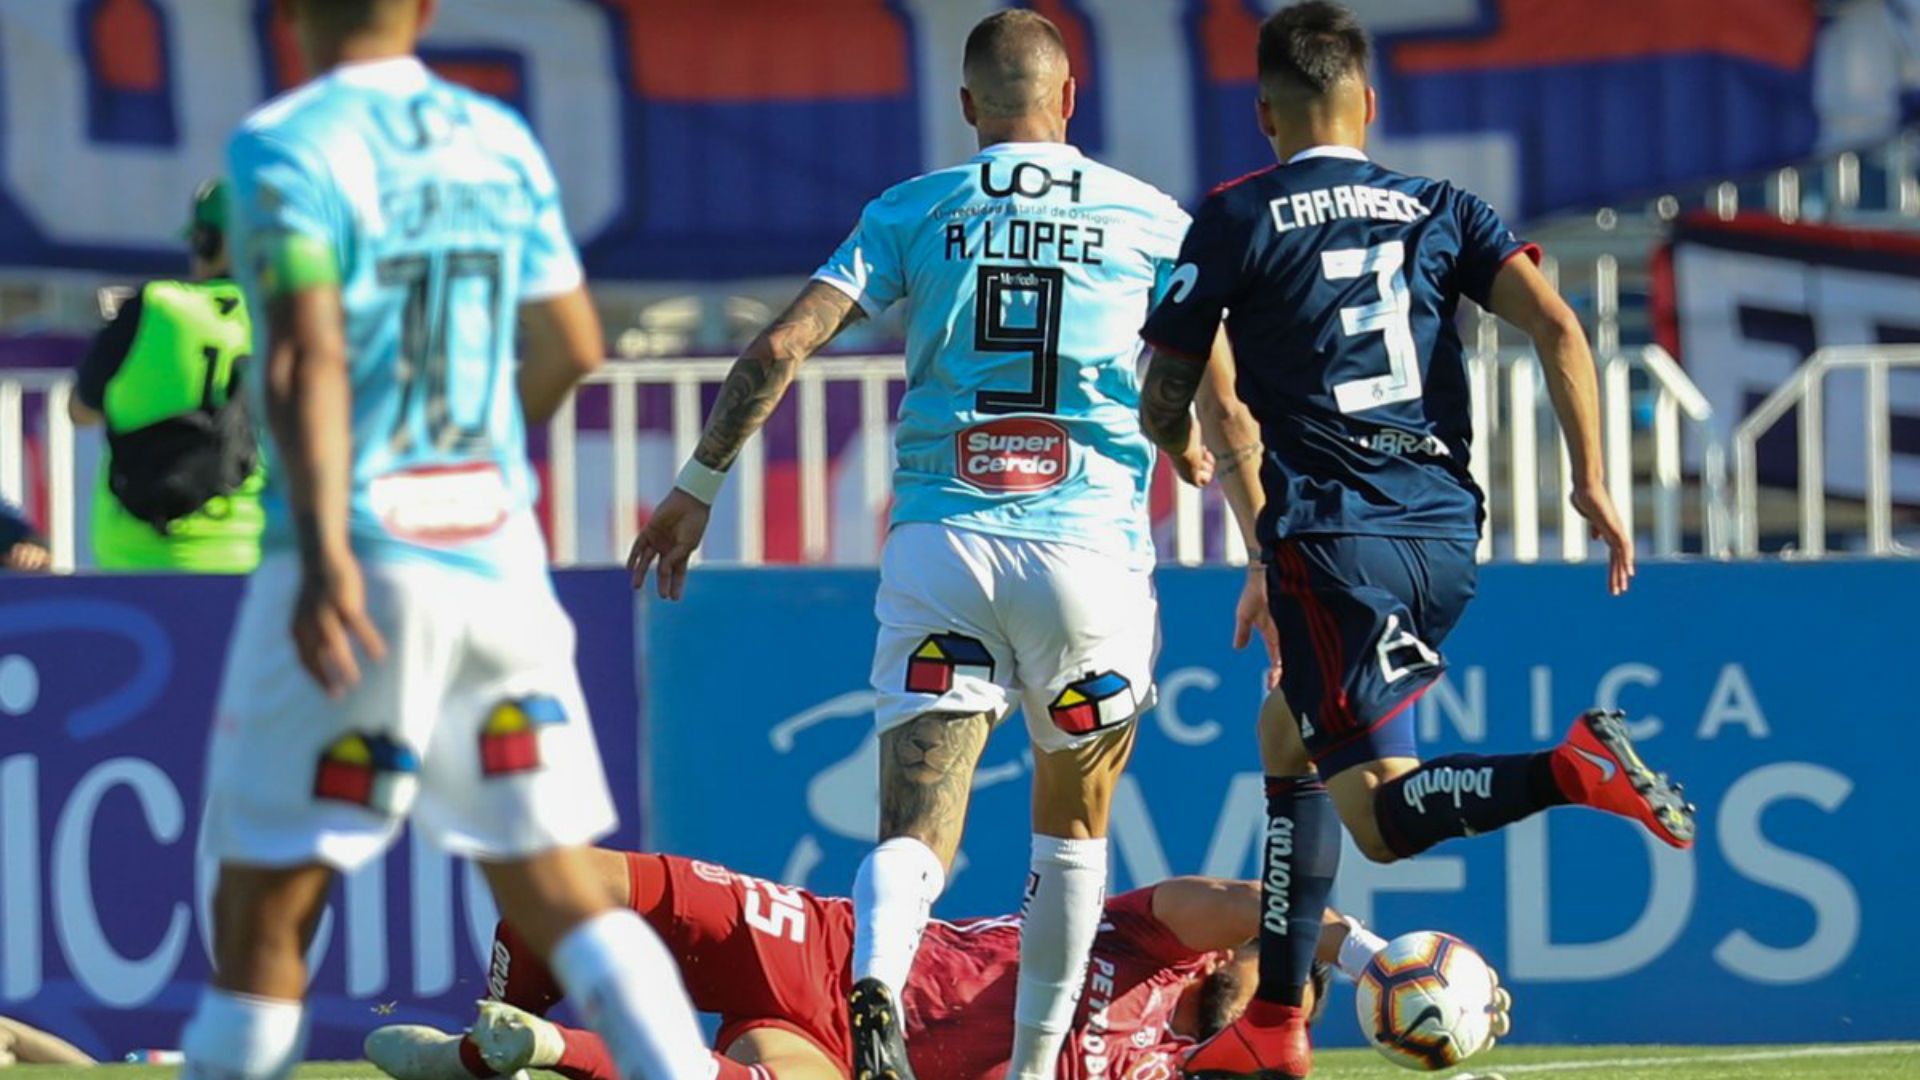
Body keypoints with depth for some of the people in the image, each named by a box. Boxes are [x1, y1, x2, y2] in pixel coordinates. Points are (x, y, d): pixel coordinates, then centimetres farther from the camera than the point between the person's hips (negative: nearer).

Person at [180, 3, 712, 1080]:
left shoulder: (285, 147, -7)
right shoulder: (499, 141, 11)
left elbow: (310, 356, -19)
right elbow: (574, 346, 15)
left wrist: (324, 552, -28)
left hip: (361, 558, -5)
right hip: (500, 548, 5)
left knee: (266, 905, -1)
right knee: (553, 881, 6)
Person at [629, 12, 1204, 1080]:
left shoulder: (914, 211, 10)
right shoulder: (1149, 218, 9)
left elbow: (781, 347, 1)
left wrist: (697, 488, 8)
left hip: (940, 540, 0)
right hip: (1089, 541, 0)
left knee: (916, 831, -6)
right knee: (1073, 823, 20)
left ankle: (878, 982, -37)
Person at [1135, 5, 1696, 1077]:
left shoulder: (1236, 220, 2)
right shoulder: (1440, 210, 12)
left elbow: (1164, 403, 5)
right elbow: (1557, 325, -1)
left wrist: (1183, 447, 29)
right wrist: (1593, 481, 2)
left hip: (1331, 536, -6)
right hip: (1447, 529, 6)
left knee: (1382, 814, -6)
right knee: (1287, 737, 23)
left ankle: (1575, 767, -32)